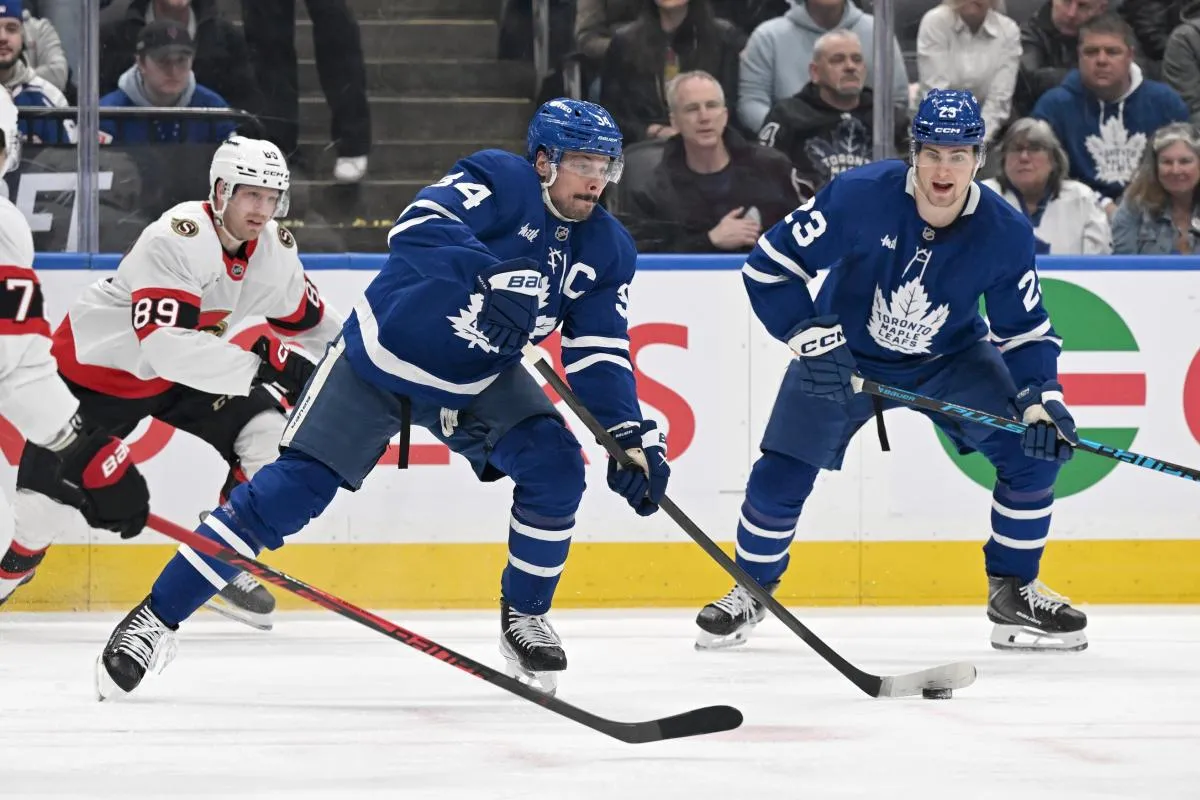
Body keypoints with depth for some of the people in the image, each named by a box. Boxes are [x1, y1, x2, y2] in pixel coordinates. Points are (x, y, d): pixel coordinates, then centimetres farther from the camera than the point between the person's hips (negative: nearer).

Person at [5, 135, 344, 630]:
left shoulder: (274, 249, -9)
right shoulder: (177, 238, -34)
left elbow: (305, 319, 10)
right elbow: (163, 343, -44)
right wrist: (260, 365, -46)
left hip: (181, 376, 6)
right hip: (99, 366, -6)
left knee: (266, 432, -11)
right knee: (50, 490, -9)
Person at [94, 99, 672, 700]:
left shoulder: (606, 251, -3)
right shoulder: (500, 180, -21)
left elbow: (600, 355, -3)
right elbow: (418, 229, -37)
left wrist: (632, 437, -17)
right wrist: (489, 275, -51)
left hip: (478, 380, 5)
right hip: (380, 357, -5)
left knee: (555, 468, -16)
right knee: (291, 489, -12)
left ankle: (524, 616, 7)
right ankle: (157, 617, -5)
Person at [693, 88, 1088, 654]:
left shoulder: (1005, 232, -20)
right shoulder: (860, 195, -28)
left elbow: (1025, 330, -8)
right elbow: (770, 265, -20)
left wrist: (1041, 401, -23)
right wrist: (812, 339, -28)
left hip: (950, 358, 2)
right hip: (844, 354, -2)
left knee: (1035, 453, -12)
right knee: (782, 474, -11)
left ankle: (1013, 592, 6)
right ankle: (750, 591, 16)